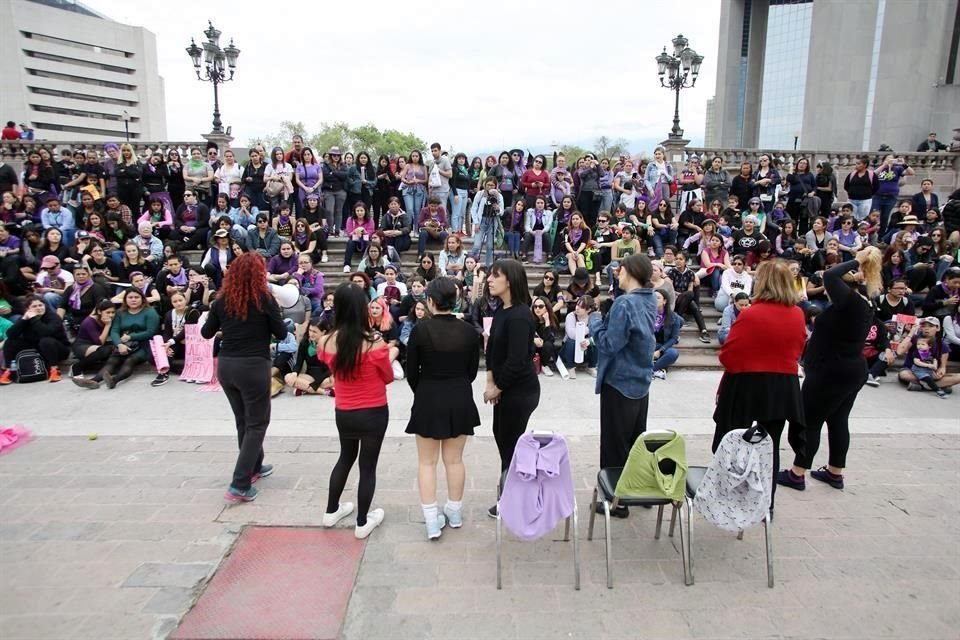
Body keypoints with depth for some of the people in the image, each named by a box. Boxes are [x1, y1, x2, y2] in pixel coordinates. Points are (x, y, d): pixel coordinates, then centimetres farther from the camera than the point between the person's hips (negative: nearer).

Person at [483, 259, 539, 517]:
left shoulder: (519, 315, -23)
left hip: (520, 390, -9)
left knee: (511, 443, 5)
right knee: (501, 435, 20)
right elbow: (493, 347, 8)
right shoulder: (501, 310, 5)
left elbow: (516, 360, -25)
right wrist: (490, 381, -2)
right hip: (505, 387, 9)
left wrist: (497, 388, -13)